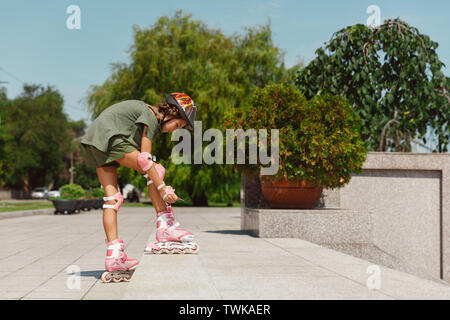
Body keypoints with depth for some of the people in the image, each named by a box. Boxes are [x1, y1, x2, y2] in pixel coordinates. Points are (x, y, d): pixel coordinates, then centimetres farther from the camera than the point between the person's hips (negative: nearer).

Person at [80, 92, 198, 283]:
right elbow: (144, 159, -17)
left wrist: (161, 188, 9)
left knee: (112, 199, 3)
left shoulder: (153, 120, 19)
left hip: (94, 146, 10)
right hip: (108, 137, -10)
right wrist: (162, 188, -18)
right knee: (155, 170, -7)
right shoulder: (151, 117, -10)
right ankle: (165, 228, -10)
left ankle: (114, 257, -2)